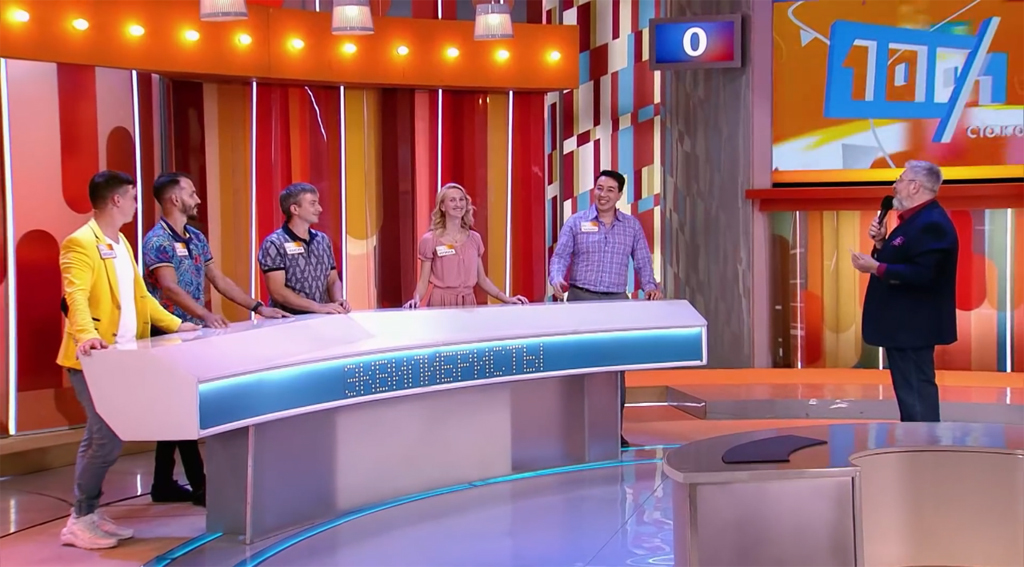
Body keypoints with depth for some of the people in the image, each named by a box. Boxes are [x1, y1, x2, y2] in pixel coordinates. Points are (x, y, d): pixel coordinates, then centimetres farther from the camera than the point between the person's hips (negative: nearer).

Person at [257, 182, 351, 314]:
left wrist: (339, 301, -5)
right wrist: (318, 307, -17)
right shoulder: (274, 244, -7)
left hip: (322, 318, 4)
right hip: (288, 321, -4)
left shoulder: (323, 240, 11)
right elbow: (278, 292, -13)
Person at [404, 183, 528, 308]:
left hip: (468, 302, 3)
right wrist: (416, 300, -23)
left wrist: (507, 299, 5)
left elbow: (482, 279, 13)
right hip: (441, 302, -3)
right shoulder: (430, 240, -4)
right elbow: (423, 281, -4)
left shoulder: (474, 239, 8)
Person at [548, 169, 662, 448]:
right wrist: (557, 279, -21)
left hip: (617, 301, 2)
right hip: (581, 299, -2)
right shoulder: (576, 222, 3)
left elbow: (643, 262, 8)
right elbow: (560, 257, -1)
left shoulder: (632, 226, 9)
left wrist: (649, 285, -10)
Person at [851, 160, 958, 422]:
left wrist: (875, 268, -26)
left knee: (917, 391, -7)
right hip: (903, 322, 11)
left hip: (913, 325, -11)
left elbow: (921, 274, -29)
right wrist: (880, 243, 2)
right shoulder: (916, 220, 15)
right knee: (909, 389, 17)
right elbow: (896, 264, 17)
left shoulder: (932, 224, -20)